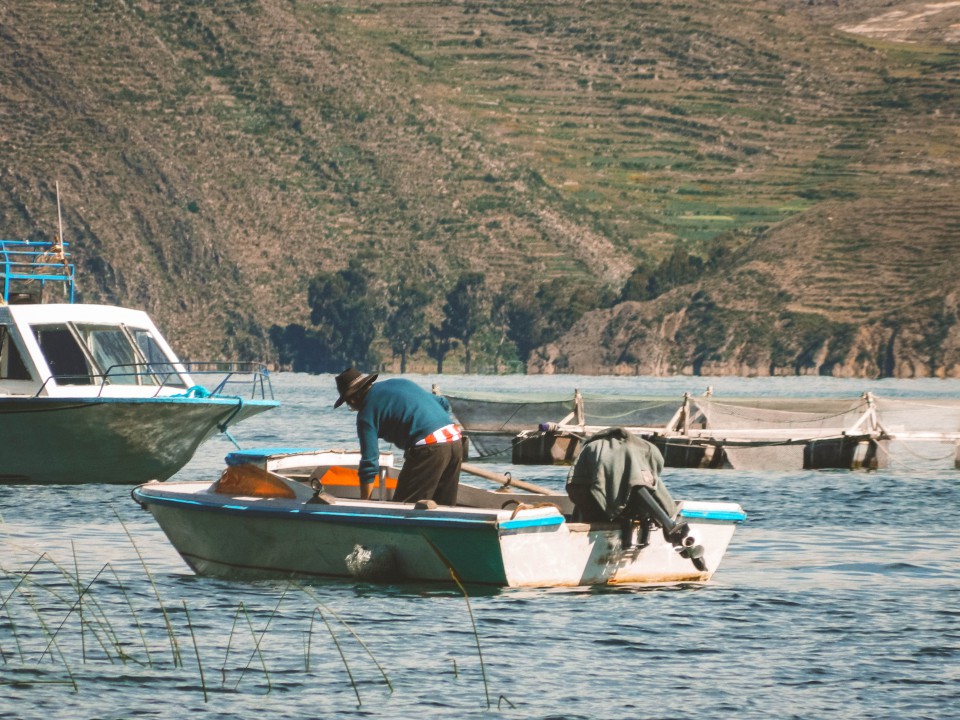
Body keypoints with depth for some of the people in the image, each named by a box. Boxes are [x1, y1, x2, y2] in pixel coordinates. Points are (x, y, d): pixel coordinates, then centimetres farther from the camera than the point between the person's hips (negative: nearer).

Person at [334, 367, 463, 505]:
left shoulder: (367, 412, 1)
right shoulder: (399, 382, 22)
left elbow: (369, 462, -1)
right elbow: (443, 404, 25)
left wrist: (364, 503, 7)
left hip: (429, 447, -8)